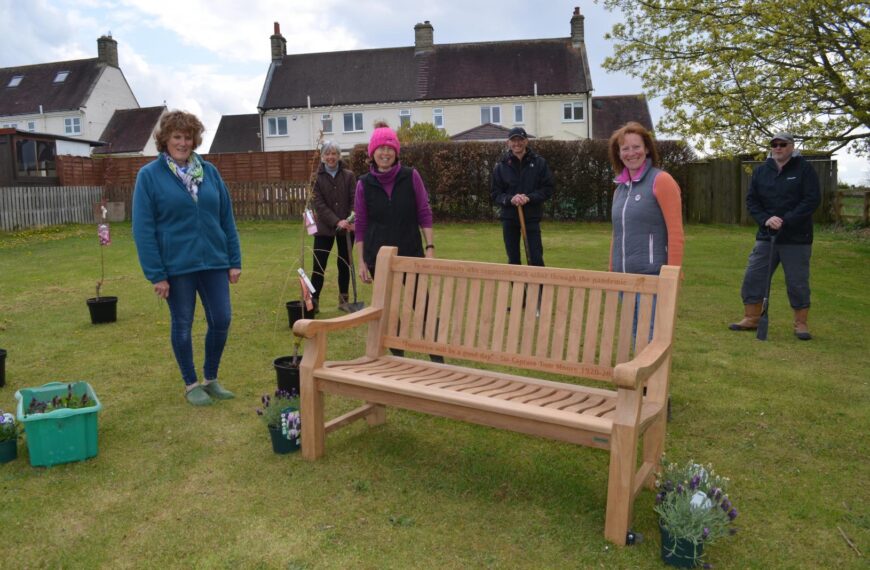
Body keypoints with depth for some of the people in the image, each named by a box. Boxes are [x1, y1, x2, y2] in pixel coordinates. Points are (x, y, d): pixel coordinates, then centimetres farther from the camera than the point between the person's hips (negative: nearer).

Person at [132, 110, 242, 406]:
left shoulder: (209, 171, 7)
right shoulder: (149, 175, -4)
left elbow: (227, 218, 9)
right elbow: (143, 229, -7)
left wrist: (235, 260, 4)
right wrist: (155, 274, -11)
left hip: (214, 262, 4)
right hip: (176, 266, -3)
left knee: (221, 320, 5)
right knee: (182, 325, 8)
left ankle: (211, 379, 26)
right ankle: (191, 384, 25)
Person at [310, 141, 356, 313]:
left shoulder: (349, 176, 2)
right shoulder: (317, 178, -1)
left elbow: (355, 201, -4)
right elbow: (319, 205, -9)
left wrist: (352, 221, -21)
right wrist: (337, 222, -22)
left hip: (346, 228, 1)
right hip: (324, 229, -1)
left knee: (344, 264, 10)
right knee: (319, 266, -1)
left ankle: (343, 300, 22)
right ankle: (313, 301, 7)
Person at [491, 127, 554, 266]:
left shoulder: (539, 163, -1)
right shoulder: (501, 166, 2)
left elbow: (548, 189, -2)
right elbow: (495, 194, 2)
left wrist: (529, 198, -17)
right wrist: (510, 199, -18)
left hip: (532, 217, -1)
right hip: (509, 218, 2)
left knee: (536, 259, -2)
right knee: (513, 260, 10)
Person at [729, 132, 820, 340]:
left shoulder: (804, 169, -5)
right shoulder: (761, 171, 7)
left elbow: (813, 200, -11)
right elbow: (751, 200, 6)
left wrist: (786, 221, -20)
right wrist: (766, 219, -12)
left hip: (797, 238, -3)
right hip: (766, 236, 4)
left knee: (798, 283, 3)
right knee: (753, 277, 3)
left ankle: (801, 323, 17)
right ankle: (751, 318, 17)